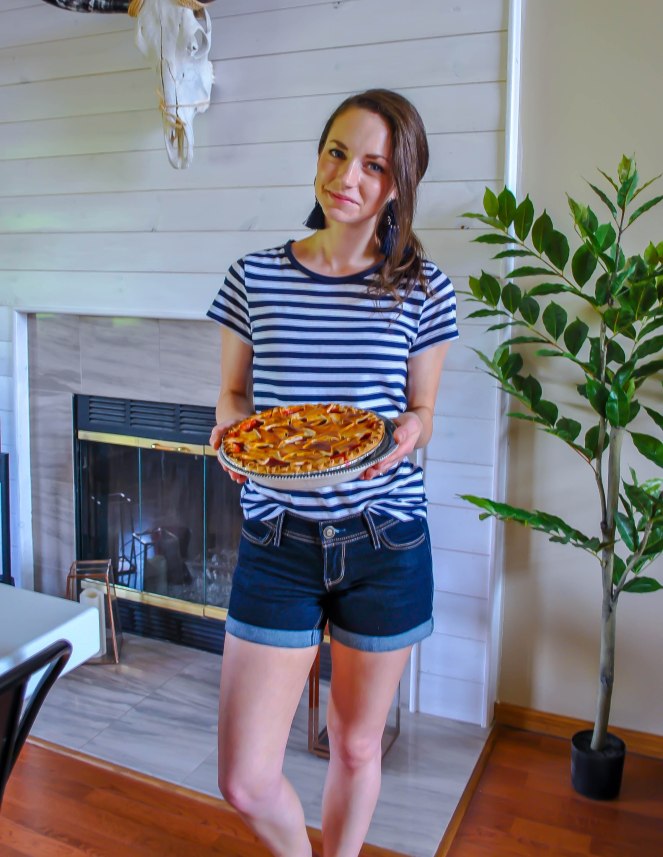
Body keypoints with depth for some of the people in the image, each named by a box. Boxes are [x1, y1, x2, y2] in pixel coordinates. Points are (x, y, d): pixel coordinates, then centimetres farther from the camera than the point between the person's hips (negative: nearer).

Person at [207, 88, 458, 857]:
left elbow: (422, 411, 6)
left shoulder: (422, 290, -2)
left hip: (385, 544, 0)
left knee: (356, 747, 18)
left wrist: (408, 433, -16)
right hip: (277, 542, 1)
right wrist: (232, 429, -14)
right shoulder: (254, 277, -1)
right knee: (244, 782, 5)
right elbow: (233, 396, 8)